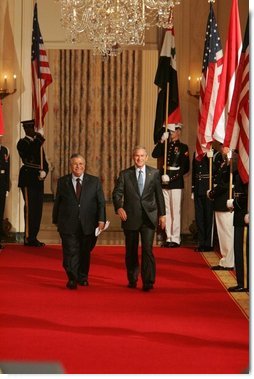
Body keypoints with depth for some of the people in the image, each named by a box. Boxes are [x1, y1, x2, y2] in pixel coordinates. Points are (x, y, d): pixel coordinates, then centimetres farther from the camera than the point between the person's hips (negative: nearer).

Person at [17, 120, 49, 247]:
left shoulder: (38, 142, 17)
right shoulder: (22, 143, -4)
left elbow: (43, 161, 17)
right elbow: (26, 158, -21)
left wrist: (44, 172, -4)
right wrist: (38, 141, -21)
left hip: (38, 180, 7)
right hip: (28, 180, -7)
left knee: (37, 209, 8)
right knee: (29, 208, -8)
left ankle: (33, 237, 15)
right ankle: (28, 238, -4)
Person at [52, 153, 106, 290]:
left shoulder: (94, 181, 5)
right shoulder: (62, 181, 6)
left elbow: (101, 202, 2)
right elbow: (57, 202, 9)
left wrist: (101, 220, -8)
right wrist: (56, 220, 8)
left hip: (88, 225, 1)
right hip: (68, 225, -1)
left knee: (85, 252, 11)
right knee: (70, 252, -8)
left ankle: (83, 277, 27)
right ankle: (72, 279, -4)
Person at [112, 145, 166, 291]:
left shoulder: (155, 173, 5)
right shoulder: (125, 174, 3)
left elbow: (159, 195, 8)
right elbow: (117, 193, -2)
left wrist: (162, 214, 7)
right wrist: (119, 207, -20)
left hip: (149, 218, -1)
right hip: (130, 217, 1)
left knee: (147, 249, -10)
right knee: (131, 251, 10)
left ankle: (148, 282, -5)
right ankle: (132, 279, 26)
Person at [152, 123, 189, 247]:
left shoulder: (183, 147, -2)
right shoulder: (166, 146, 14)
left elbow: (185, 168, -8)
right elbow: (155, 154, -2)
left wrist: (171, 177, -14)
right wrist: (162, 141, -10)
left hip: (176, 183, -6)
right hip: (165, 182, 6)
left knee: (176, 211, -4)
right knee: (166, 211, 8)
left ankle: (176, 239, 1)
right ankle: (169, 238, 14)